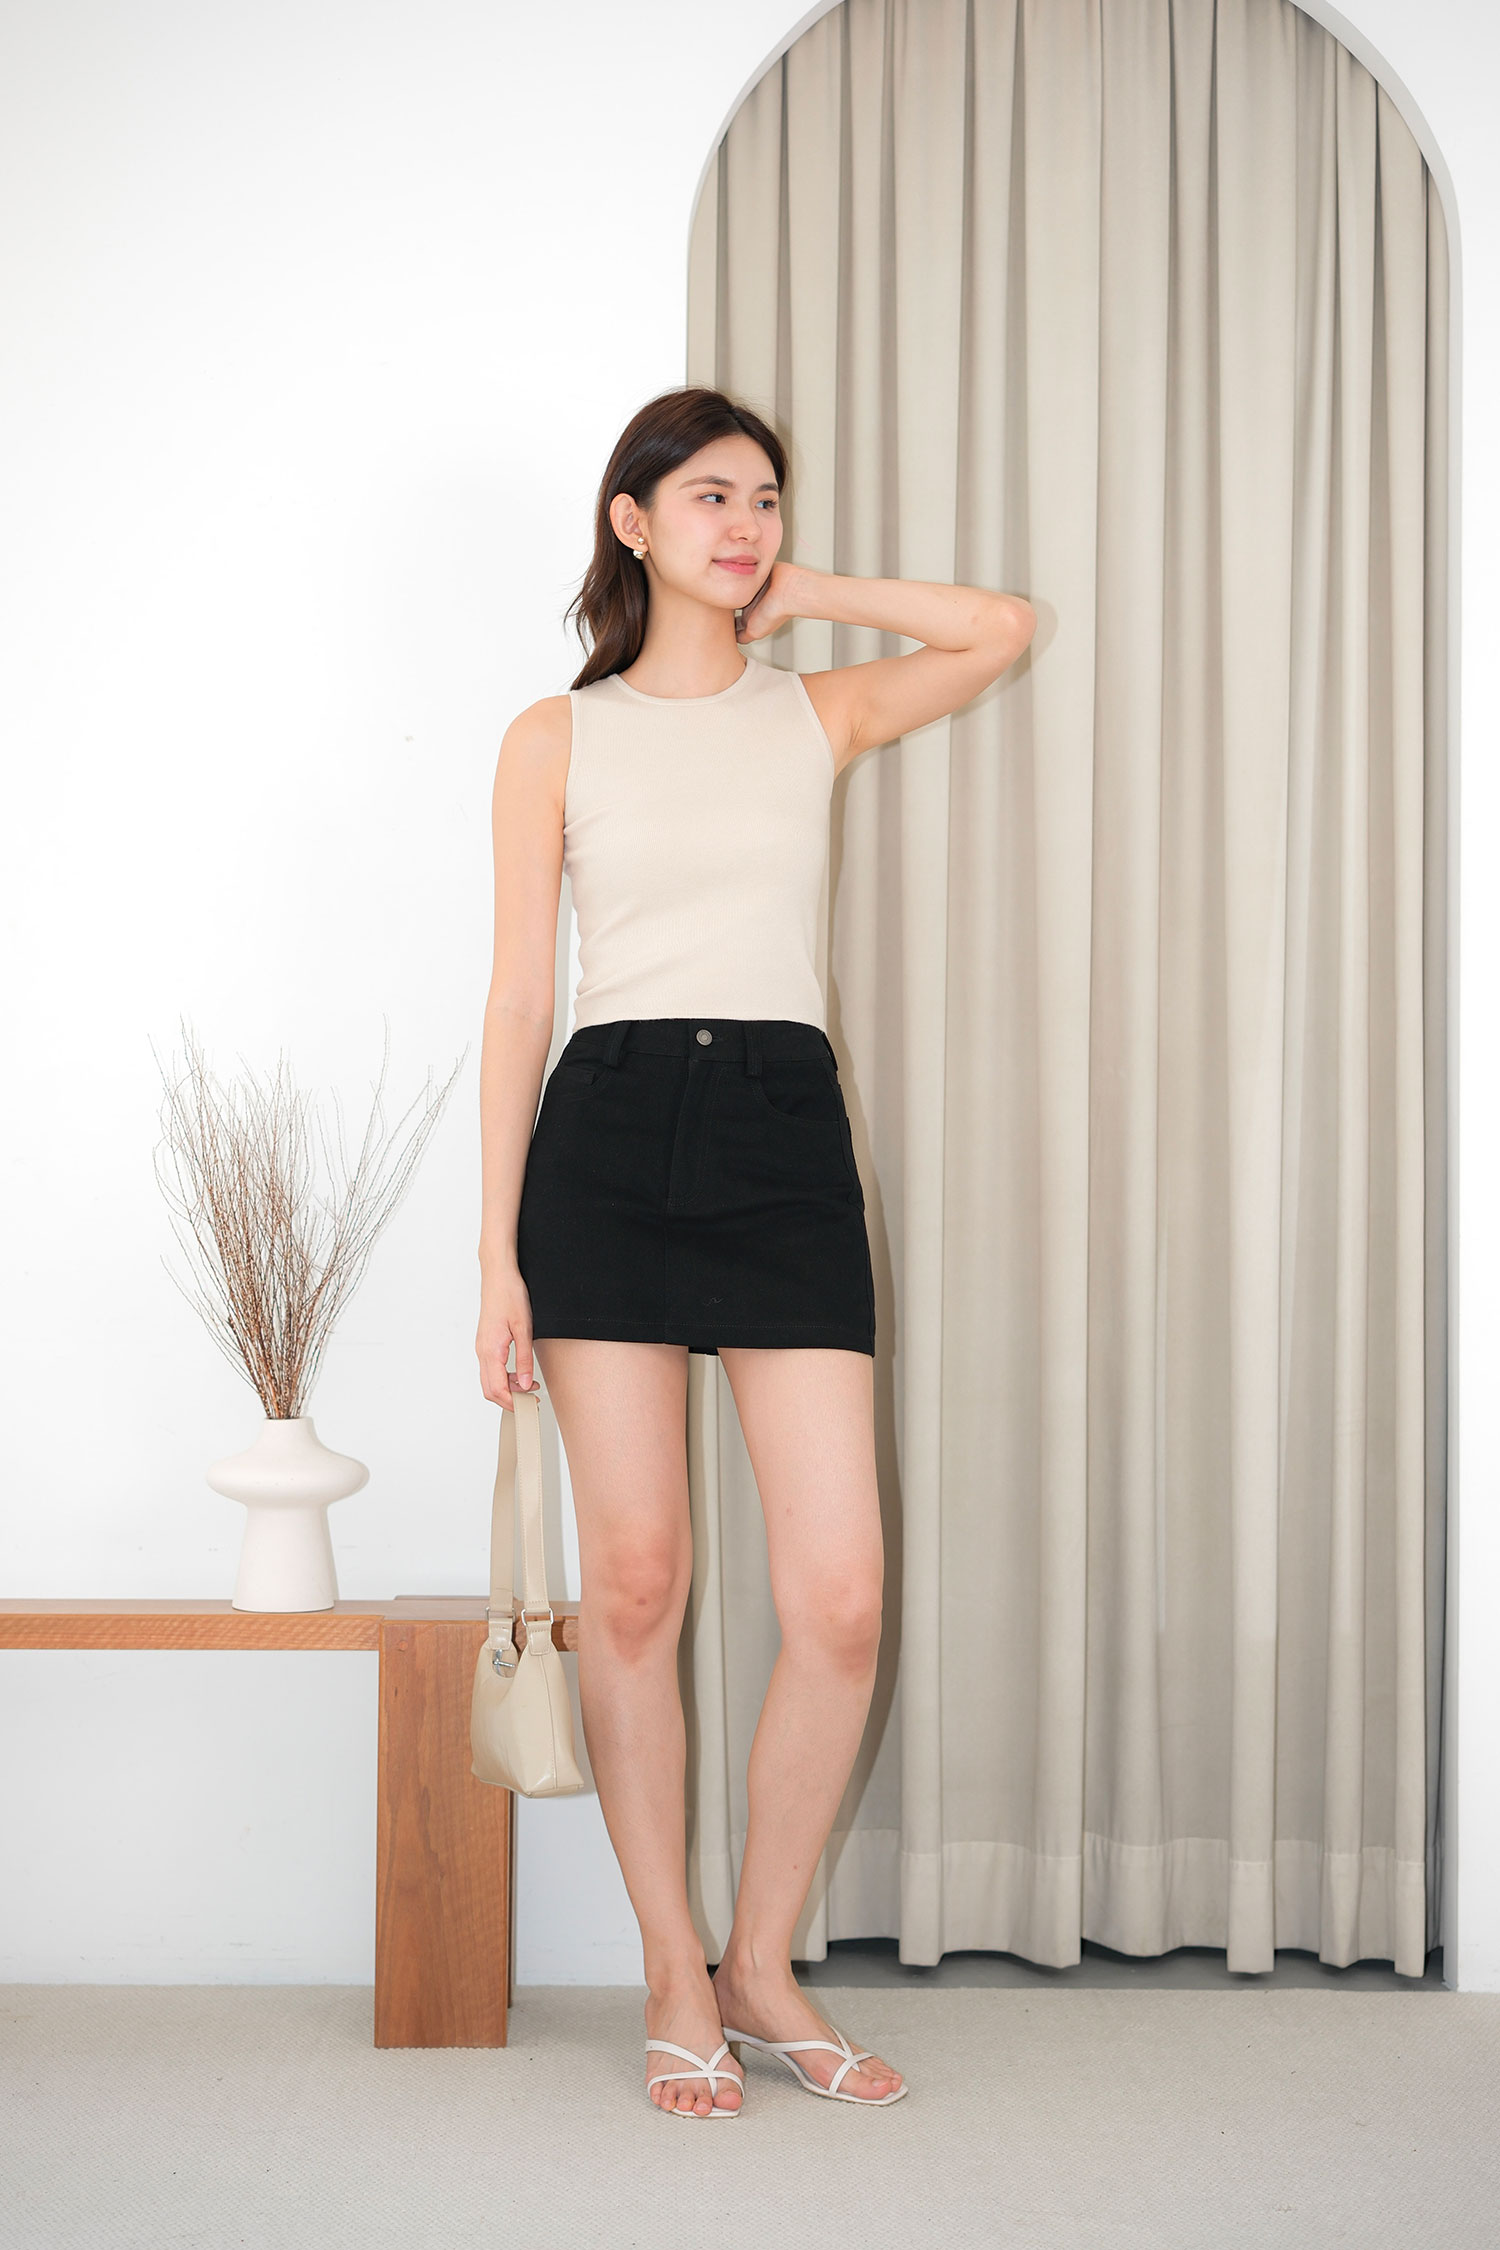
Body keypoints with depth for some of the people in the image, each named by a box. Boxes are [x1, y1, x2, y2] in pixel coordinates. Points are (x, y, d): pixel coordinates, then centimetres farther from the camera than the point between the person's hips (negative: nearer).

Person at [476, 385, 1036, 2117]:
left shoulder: (819, 712, 15)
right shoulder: (556, 739, 9)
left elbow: (1003, 629, 8)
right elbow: (518, 997, 5)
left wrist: (797, 597, 12)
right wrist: (499, 1249, -1)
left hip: (787, 1136, 2)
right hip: (611, 1139, -1)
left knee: (839, 1596, -6)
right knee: (635, 1581, -1)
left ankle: (762, 1964, 14)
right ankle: (674, 1980, 16)